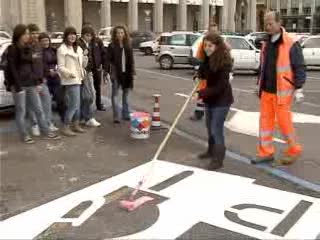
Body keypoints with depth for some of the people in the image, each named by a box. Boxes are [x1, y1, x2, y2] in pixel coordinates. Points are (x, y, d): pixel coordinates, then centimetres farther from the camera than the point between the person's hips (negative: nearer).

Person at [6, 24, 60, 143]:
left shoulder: (28, 48, 13)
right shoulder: (12, 49, -7)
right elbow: (12, 69, -11)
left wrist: (37, 83, 9)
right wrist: (17, 87, -16)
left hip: (31, 84, 7)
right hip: (19, 85, -6)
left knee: (39, 109, 9)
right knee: (21, 111, 4)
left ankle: (47, 132, 15)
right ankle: (25, 135, 13)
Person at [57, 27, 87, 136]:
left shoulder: (78, 48, 17)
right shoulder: (62, 49, -7)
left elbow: (82, 65, 18)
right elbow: (60, 67, -12)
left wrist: (85, 57, -3)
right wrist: (69, 73, -29)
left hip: (77, 79, 8)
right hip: (70, 80, -8)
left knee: (77, 104, 11)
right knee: (74, 104, -11)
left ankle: (75, 125, 22)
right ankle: (65, 127, -3)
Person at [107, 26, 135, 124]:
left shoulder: (128, 46, 8)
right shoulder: (111, 46, -3)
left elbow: (131, 60, 9)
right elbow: (109, 60, -6)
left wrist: (132, 72, 3)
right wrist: (110, 72, -14)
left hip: (126, 73, 4)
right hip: (116, 73, -4)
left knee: (126, 94, 12)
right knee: (115, 94, -2)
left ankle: (126, 114, 23)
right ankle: (116, 116, -1)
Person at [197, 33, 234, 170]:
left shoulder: (223, 62, -25)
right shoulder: (208, 59, -1)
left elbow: (219, 86, -27)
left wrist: (201, 93, -30)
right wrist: (200, 74, -1)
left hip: (221, 100, -8)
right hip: (210, 98, 9)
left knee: (216, 129, -7)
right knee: (209, 126, 20)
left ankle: (218, 159, 4)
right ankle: (212, 151, 40)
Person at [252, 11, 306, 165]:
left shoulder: (291, 44, -11)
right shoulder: (266, 44, 10)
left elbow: (299, 67, -11)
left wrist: (298, 89, -15)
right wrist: (259, 85, 21)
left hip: (282, 91, -7)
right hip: (266, 90, 7)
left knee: (283, 121, 1)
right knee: (265, 120, 9)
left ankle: (294, 150, 22)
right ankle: (266, 152, 19)